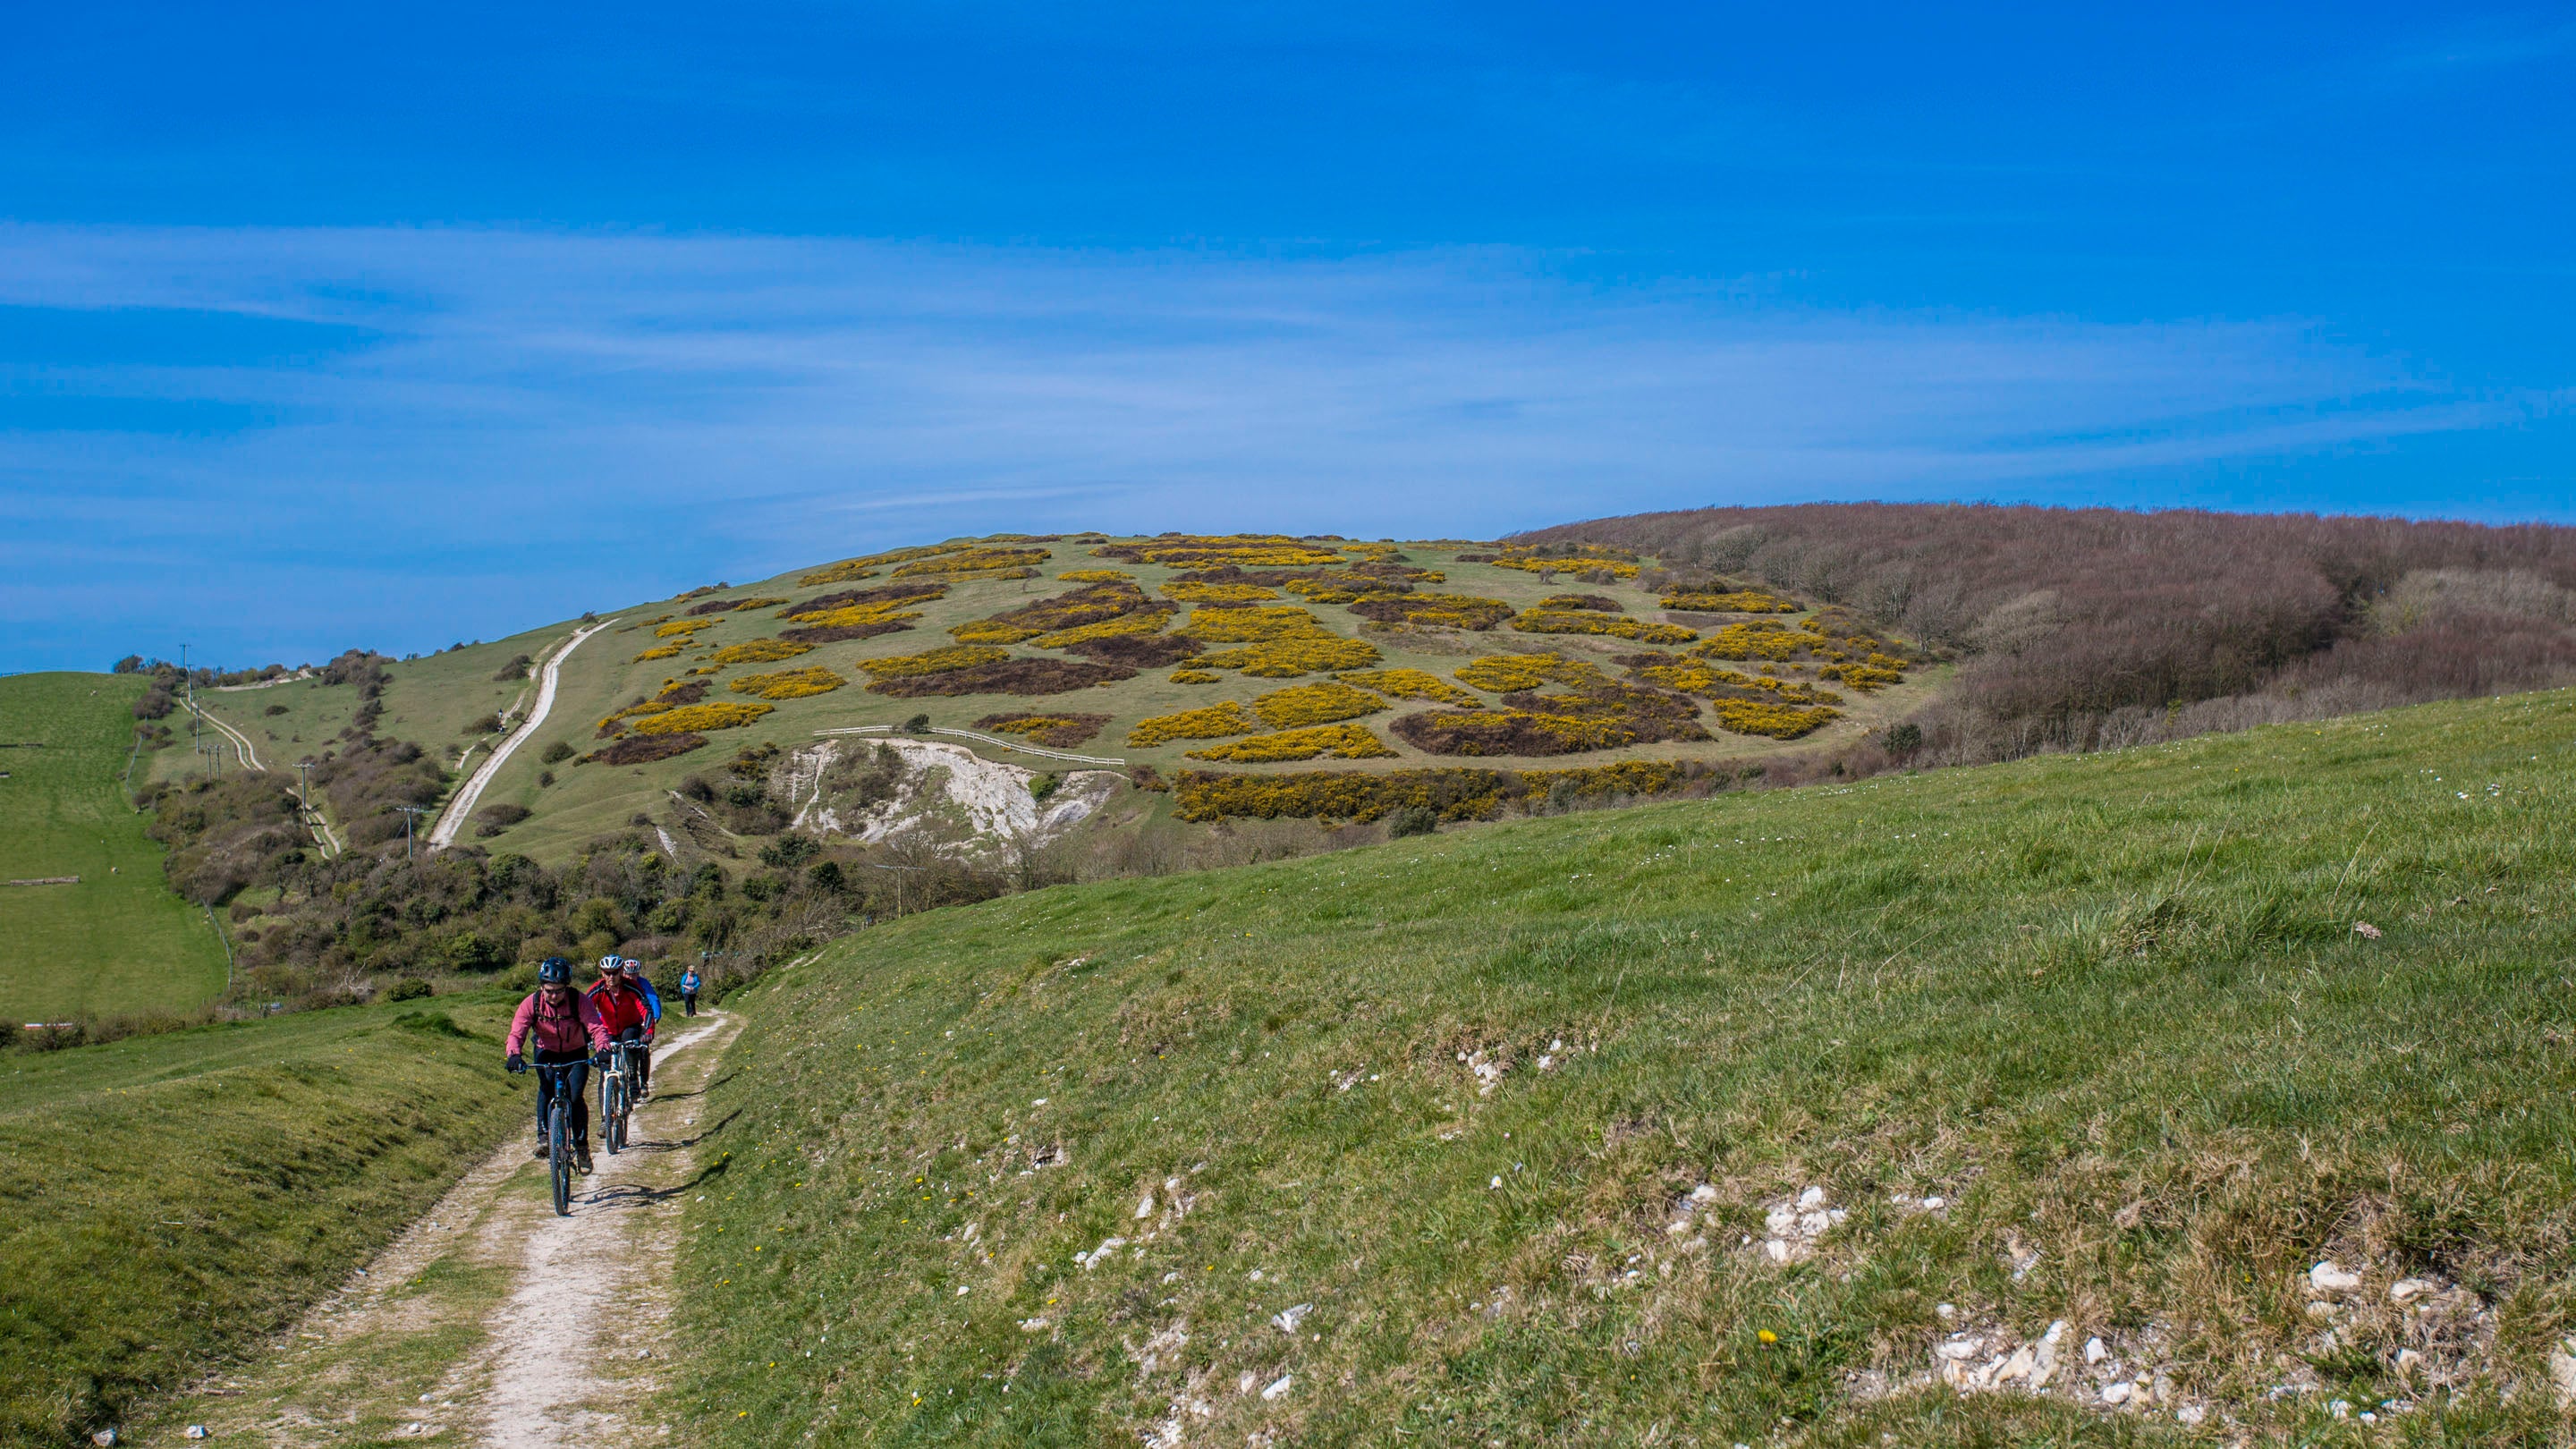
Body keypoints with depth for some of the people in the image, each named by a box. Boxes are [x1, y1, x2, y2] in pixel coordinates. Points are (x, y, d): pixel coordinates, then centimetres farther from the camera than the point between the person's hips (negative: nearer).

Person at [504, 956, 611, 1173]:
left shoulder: (579, 1001, -25)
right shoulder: (532, 1003, -21)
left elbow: (597, 1027, -35)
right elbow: (516, 1033, -27)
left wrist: (602, 1050, -54)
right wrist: (514, 1055, -47)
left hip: (576, 1054, -1)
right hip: (547, 1053, 1)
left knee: (575, 1096, -17)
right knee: (546, 1086, -28)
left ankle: (582, 1147, -2)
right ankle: (543, 1136, -22)